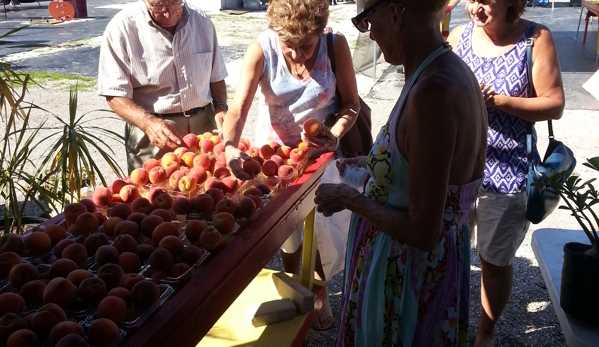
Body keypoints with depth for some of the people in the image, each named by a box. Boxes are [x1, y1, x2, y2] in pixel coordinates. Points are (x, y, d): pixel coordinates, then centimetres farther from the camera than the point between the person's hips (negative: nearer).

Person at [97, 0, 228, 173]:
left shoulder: (202, 21, 4)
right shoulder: (122, 27, -10)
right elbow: (115, 94, -11)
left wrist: (221, 107, -6)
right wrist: (148, 122, -27)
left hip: (203, 126, 4)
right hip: (153, 133, -3)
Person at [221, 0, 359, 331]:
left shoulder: (336, 45, -21)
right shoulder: (262, 48, -22)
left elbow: (351, 103, -11)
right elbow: (239, 107, -30)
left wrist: (335, 134, -30)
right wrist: (230, 146, -48)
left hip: (318, 150, 0)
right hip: (274, 150, 0)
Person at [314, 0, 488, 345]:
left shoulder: (433, 92, -31)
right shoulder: (453, 71, -3)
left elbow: (422, 233, -27)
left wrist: (349, 198, -15)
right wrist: (372, 164, 12)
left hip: (408, 274, -8)